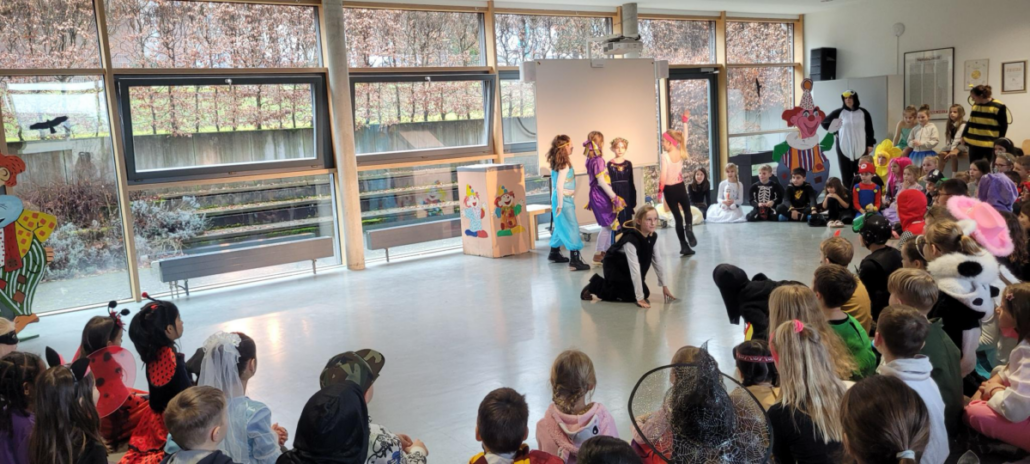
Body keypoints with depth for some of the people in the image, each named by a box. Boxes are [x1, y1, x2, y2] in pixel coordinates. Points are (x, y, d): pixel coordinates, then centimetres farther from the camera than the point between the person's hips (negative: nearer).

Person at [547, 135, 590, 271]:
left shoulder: (557, 162, 9)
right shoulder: (564, 164, -18)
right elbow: (559, 186, -22)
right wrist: (560, 204, -20)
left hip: (562, 198, 9)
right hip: (564, 199, -9)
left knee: (561, 226, 19)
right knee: (572, 227, -8)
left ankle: (554, 254, 31)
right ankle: (574, 260, -9)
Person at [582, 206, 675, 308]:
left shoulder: (653, 237, -13)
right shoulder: (631, 239, -35)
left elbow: (658, 261, -3)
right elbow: (634, 268, -36)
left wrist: (664, 286, -3)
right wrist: (639, 298, -36)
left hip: (628, 270, 7)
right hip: (614, 268, -7)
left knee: (645, 293, -2)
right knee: (631, 296, -16)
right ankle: (596, 285, 1)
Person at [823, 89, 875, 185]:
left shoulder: (863, 113, 4)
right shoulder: (839, 112, 1)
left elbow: (869, 129, 7)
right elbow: (824, 122, 8)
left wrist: (870, 144, 3)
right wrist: (836, 131, 2)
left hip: (860, 148, 0)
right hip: (844, 148, 0)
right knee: (846, 175, 2)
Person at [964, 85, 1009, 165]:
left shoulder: (999, 106, -8)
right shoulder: (975, 105, 8)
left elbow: (1003, 126, -4)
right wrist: (964, 135, 20)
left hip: (989, 144, -5)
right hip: (974, 143, 5)